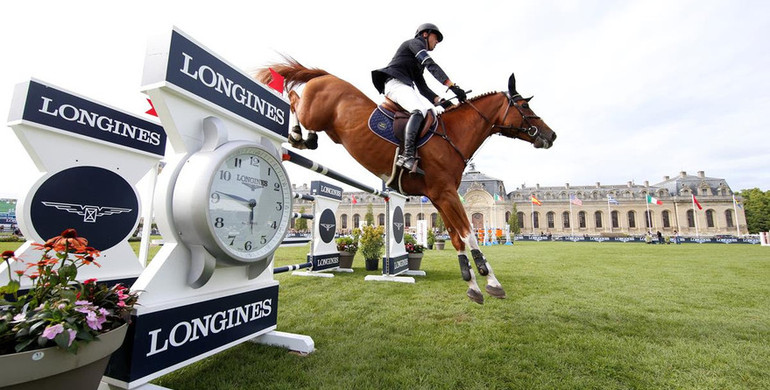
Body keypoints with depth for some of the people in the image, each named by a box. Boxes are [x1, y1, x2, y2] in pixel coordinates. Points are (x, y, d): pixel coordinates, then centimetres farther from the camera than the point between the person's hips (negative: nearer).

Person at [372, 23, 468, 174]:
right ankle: (407, 156, -48)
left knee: (432, 112, -6)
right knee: (419, 110, -32)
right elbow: (431, 65, -8)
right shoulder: (415, 43, 9)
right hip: (395, 83, -9)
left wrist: (441, 101, 7)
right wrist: (453, 87, -18)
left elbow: (423, 88, 24)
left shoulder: (418, 63, 34)